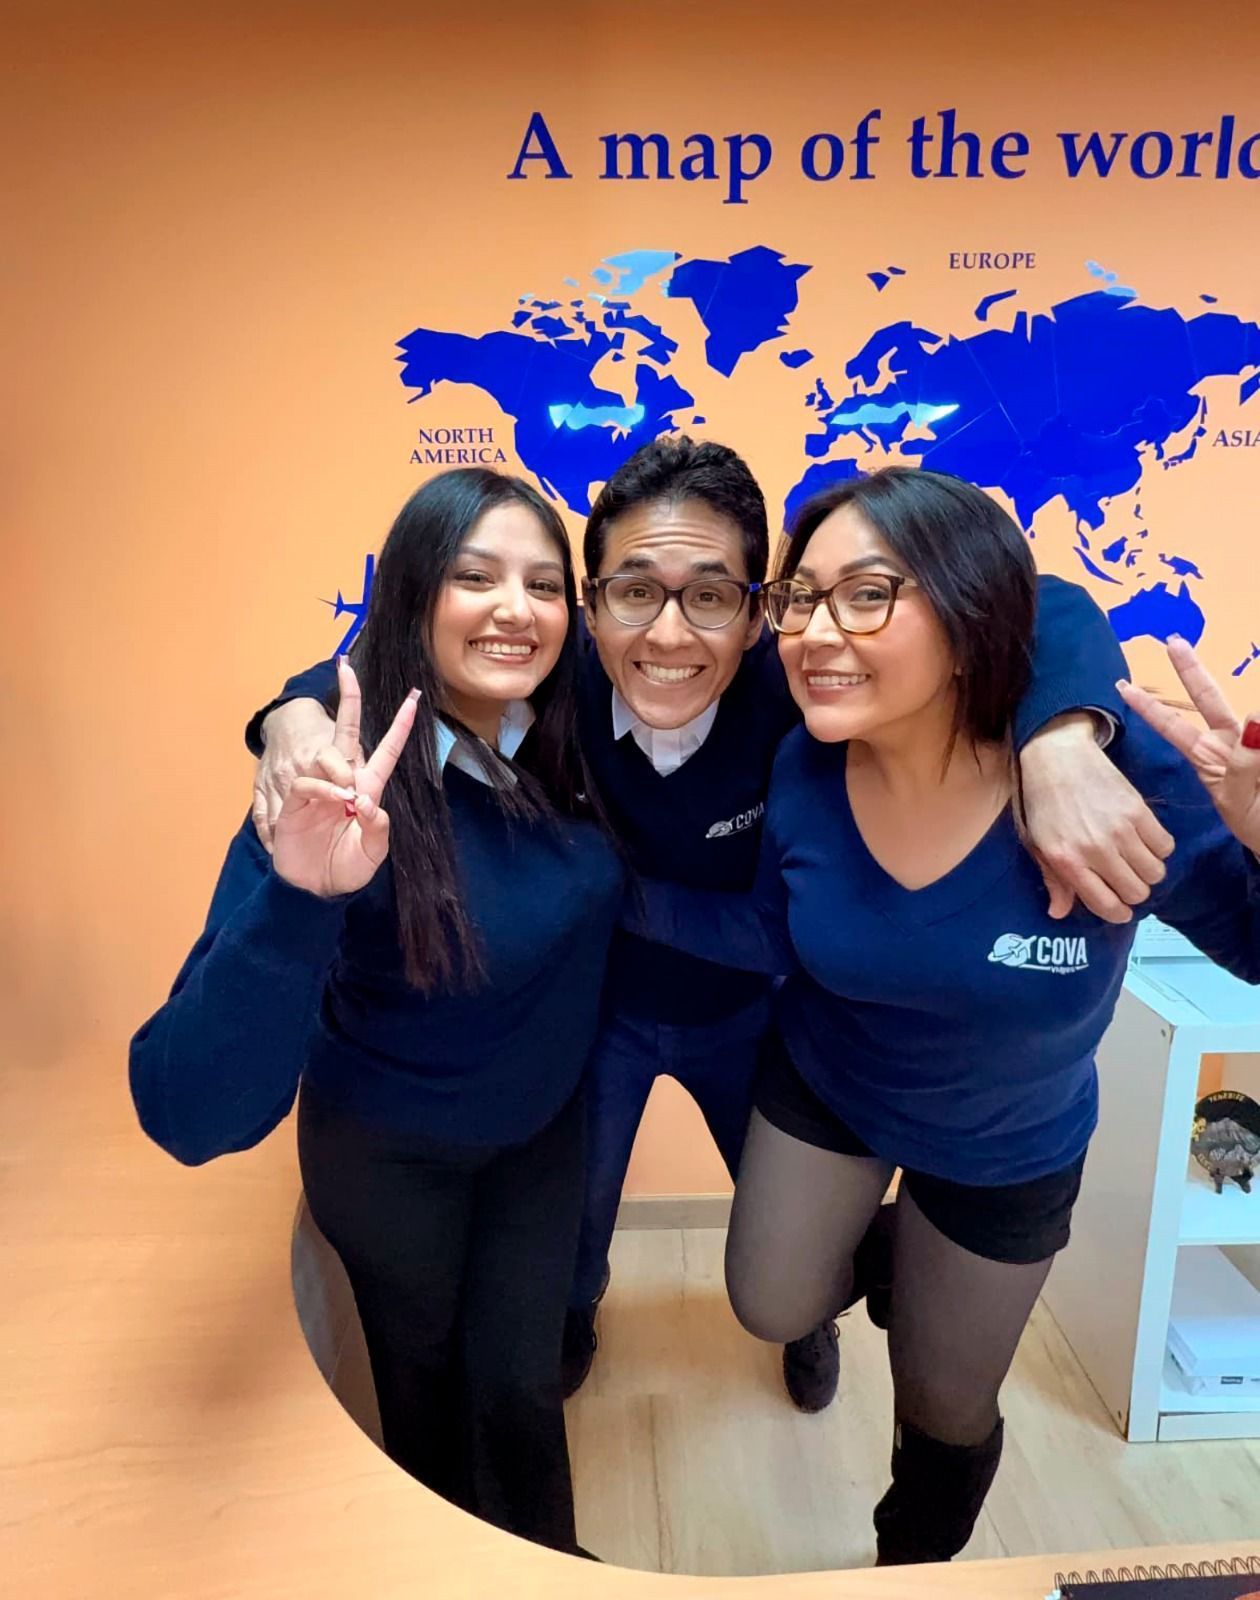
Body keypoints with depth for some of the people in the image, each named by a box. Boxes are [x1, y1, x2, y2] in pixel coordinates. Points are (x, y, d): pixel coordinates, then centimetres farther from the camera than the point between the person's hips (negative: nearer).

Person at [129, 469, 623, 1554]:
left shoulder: (574, 739, -20)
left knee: (517, 1382, 15)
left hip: (543, 1125, 2)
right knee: (424, 1366, 24)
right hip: (388, 1150, -2)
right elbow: (192, 1116, -38)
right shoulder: (349, 795, -33)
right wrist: (298, 898, -55)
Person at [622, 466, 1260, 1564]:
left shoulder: (1111, 777, -36)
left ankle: (910, 1567, 60)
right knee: (772, 1312, 18)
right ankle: (861, 1258, 55)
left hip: (1004, 1150, 0)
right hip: (822, 1082, 1)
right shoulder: (804, 771, -26)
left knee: (946, 1408, 23)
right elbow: (778, 934, -8)